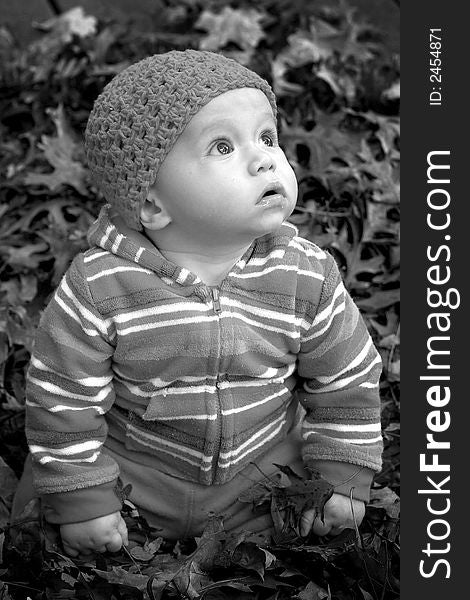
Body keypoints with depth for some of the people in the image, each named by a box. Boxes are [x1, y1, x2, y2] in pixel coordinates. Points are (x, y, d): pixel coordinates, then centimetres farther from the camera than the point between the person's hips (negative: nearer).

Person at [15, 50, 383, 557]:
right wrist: (80, 504, -10)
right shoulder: (97, 289, -26)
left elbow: (346, 382, -4)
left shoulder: (309, 279, -20)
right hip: (131, 474, -1)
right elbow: (63, 401, -15)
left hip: (265, 482, 2)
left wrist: (343, 478, -2)